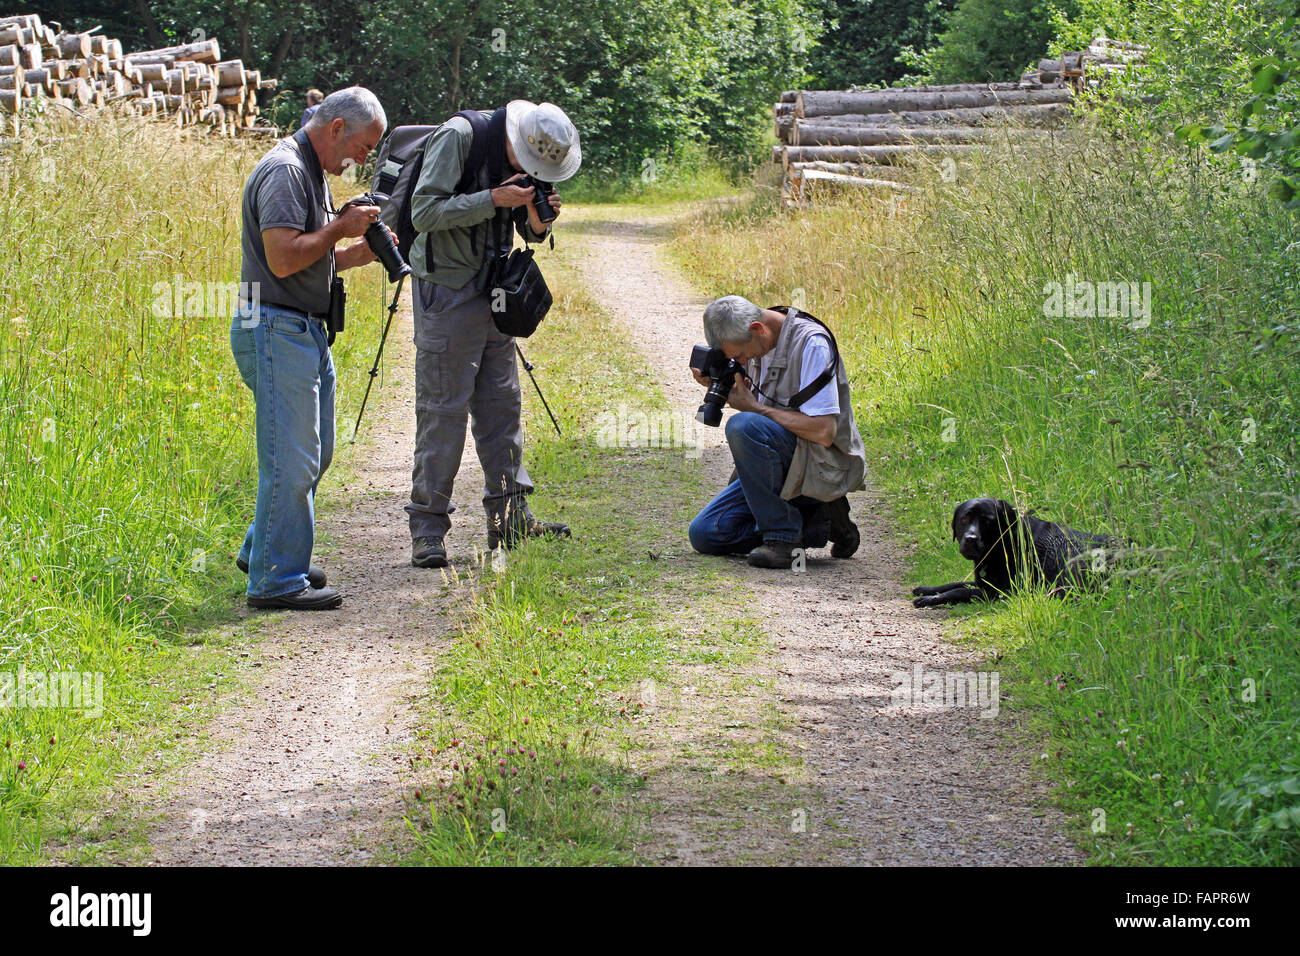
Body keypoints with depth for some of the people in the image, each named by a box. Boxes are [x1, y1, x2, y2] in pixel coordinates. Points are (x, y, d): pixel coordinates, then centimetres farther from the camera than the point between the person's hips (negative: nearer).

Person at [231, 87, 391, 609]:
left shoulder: (312, 172, 18)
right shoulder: (284, 170, -15)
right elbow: (283, 258, -24)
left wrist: (358, 252, 10)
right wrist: (341, 228, -14)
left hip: (307, 330, 11)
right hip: (277, 331, -11)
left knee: (313, 454, 16)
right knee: (292, 459, -8)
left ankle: (262, 552, 29)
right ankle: (275, 581, -3)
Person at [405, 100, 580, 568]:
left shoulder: (526, 155, 5)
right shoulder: (458, 137, -16)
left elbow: (530, 234, 14)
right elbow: (425, 212, -21)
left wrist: (539, 218, -9)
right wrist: (494, 200, -24)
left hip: (492, 292, 7)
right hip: (446, 292, -7)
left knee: (502, 404, 9)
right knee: (442, 409, -6)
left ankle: (509, 517, 16)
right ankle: (427, 529, -2)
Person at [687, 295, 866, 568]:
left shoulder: (811, 343, -20)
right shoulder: (759, 341, 4)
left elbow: (824, 432, -25)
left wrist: (755, 408, -20)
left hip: (823, 462, -9)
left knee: (743, 426, -33)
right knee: (704, 534, -1)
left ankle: (781, 535, -21)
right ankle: (817, 521, 3)